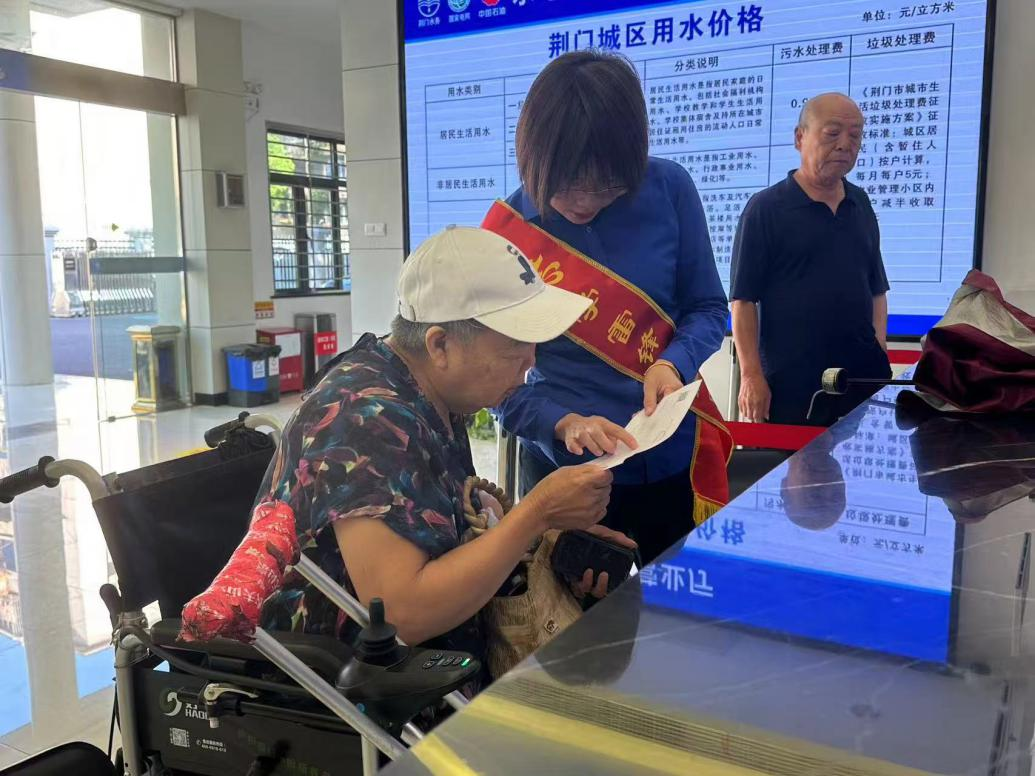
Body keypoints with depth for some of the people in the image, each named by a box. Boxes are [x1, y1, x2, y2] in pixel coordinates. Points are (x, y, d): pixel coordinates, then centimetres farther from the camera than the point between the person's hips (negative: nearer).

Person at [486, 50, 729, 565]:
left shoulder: (669, 190, -10)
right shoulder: (505, 232, -12)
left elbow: (707, 306, -1)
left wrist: (672, 363, -20)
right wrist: (563, 424, -26)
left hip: (672, 458, 2)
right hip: (564, 468, -1)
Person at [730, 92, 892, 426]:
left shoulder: (861, 205, 13)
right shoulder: (765, 208, -4)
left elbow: (877, 289, 19)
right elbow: (743, 301, -8)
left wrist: (880, 352, 8)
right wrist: (751, 376, -14)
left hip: (863, 378, 5)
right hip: (789, 384, -5)